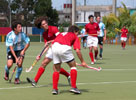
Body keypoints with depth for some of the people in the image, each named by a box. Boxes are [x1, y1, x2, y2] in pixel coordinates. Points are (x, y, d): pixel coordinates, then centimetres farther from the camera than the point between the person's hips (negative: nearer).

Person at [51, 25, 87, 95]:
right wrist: (82, 61, 16)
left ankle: (54, 89, 13)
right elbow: (77, 51, 9)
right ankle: (73, 87, 7)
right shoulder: (75, 37, 22)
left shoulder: (61, 34, 36)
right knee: (73, 66, 13)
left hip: (54, 47, 5)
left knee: (57, 69, 19)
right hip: (64, 47, -5)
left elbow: (52, 44, 26)